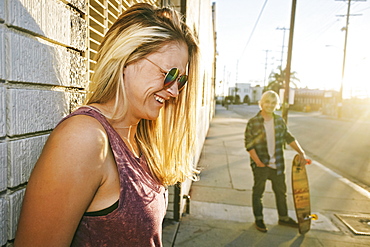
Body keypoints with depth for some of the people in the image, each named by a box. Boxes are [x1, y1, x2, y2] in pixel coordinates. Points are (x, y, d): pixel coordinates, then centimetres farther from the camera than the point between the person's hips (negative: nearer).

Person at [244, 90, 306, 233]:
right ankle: (259, 219, 28)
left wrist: (301, 153, 2)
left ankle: (283, 218, 38)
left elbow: (289, 138, 11)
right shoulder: (253, 122, -12)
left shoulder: (279, 121, 4)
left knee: (281, 191, 18)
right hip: (260, 165, -5)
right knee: (258, 192, 9)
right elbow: (249, 144, -13)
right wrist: (259, 162, -16)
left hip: (277, 165, 5)